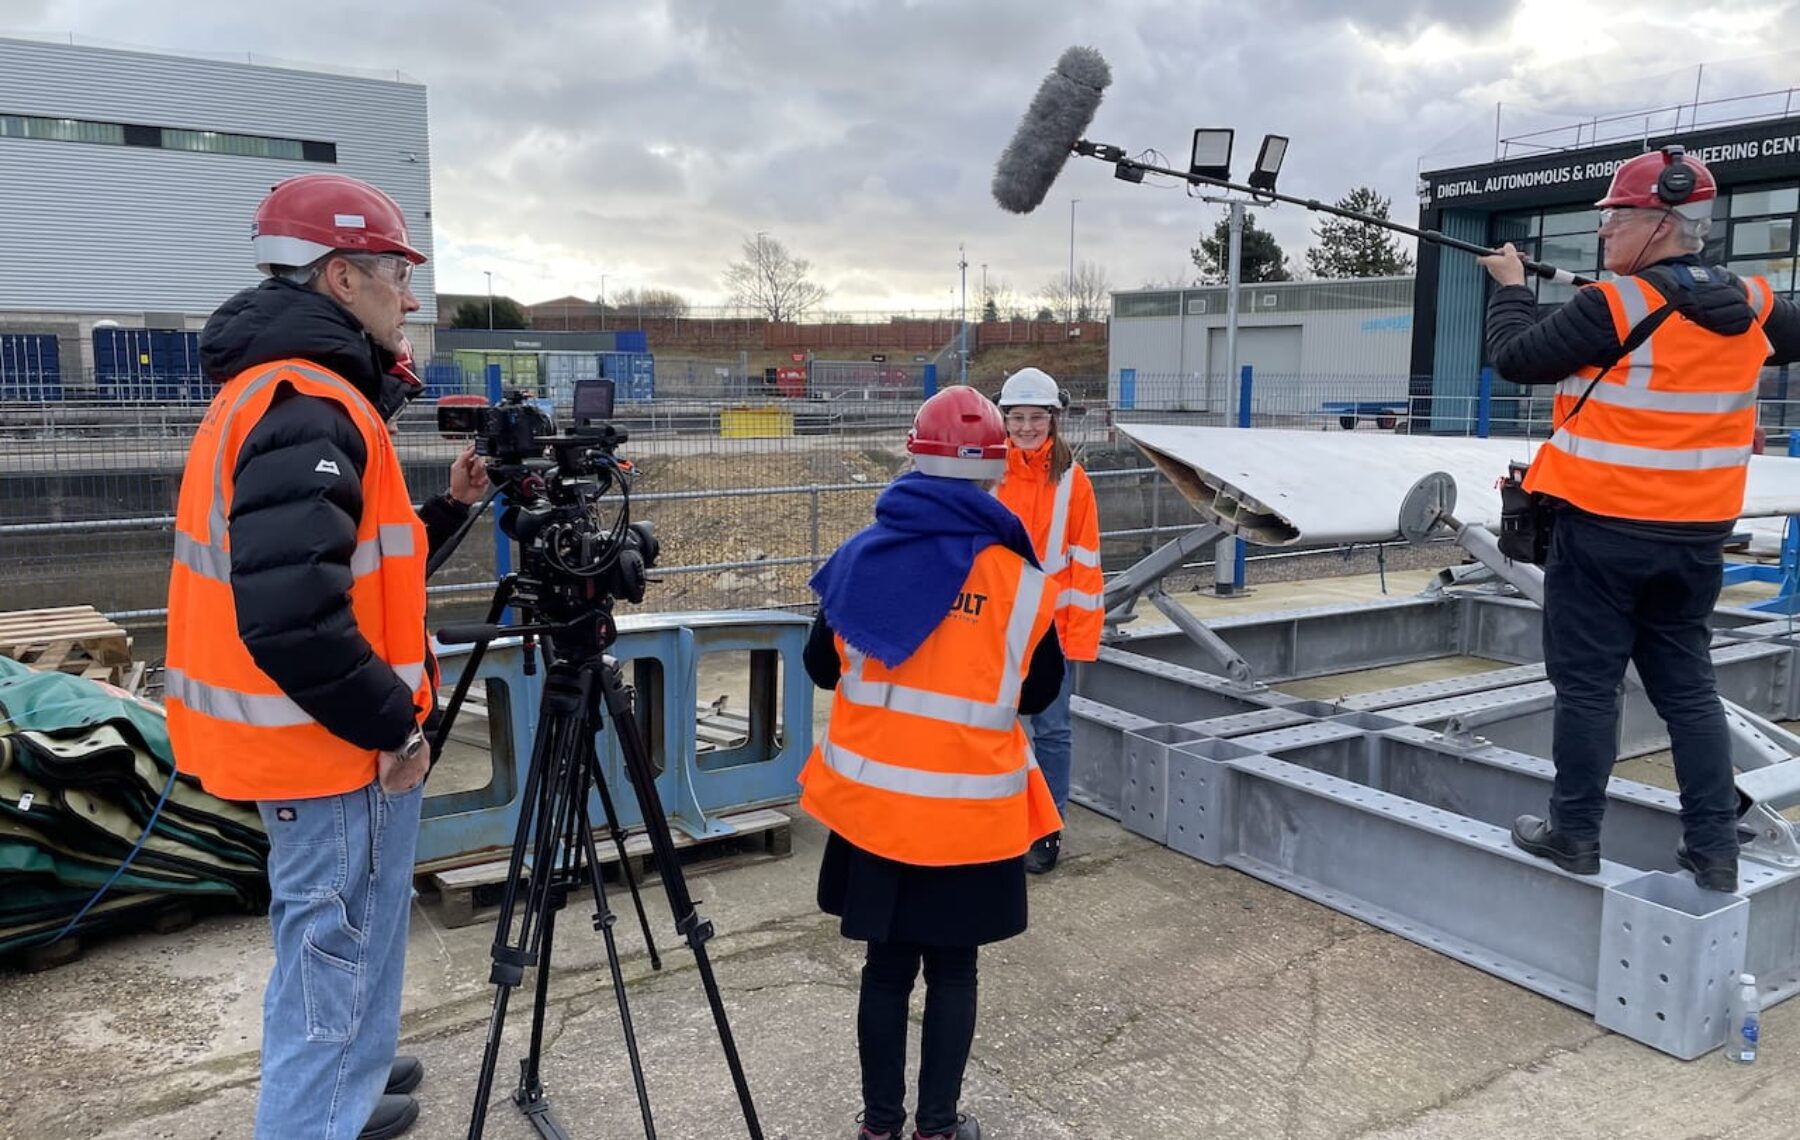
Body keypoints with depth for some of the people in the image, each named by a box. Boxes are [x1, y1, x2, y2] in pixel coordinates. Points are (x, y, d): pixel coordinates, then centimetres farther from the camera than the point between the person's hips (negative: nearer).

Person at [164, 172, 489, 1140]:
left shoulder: (282, 390, 11)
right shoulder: (306, 406, -23)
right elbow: (290, 617, -33)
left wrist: (447, 509, 7)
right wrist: (393, 724, -21)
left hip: (325, 733, 11)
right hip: (330, 741, -11)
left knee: (352, 925, 25)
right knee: (331, 946, 5)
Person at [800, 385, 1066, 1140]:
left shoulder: (860, 556, -5)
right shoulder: (1019, 578, -10)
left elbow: (821, 668, 6)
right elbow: (1037, 693, 1)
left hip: (872, 798, 2)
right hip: (970, 810, -2)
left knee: (886, 965, 17)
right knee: (952, 969, 14)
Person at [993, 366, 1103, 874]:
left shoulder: (1072, 480, -4)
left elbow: (1085, 560, -3)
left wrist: (1082, 628, -6)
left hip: (1054, 625, -2)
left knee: (1050, 729, 6)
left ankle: (1049, 831, 19)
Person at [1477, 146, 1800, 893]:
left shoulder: (1614, 306, -16)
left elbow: (1516, 358, -8)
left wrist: (1511, 286, 7)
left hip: (1603, 528, -6)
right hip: (1695, 534, 6)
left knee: (1587, 683, 3)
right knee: (1687, 685, 13)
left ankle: (1573, 835, 12)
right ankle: (1714, 850, 15)